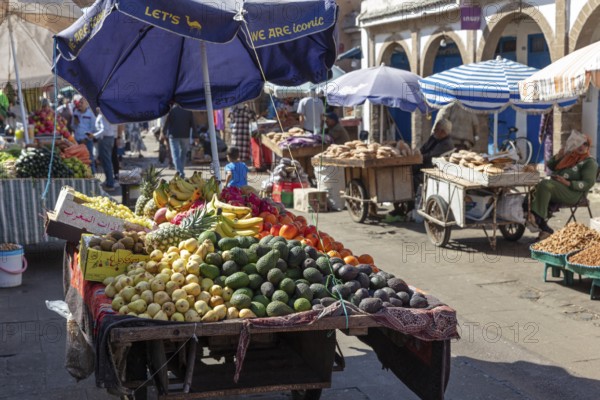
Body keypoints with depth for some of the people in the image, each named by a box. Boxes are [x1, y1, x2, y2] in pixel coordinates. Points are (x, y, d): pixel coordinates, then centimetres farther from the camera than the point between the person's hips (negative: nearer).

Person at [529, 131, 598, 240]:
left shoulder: (590, 162, 4)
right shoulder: (569, 155, 24)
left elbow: (588, 183, -7)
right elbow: (550, 165, 27)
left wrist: (568, 183, -19)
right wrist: (558, 156, 6)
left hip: (572, 193, -7)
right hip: (554, 188, 7)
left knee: (545, 184, -33)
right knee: (536, 189, -24)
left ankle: (538, 218, -33)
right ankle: (544, 228, -28)